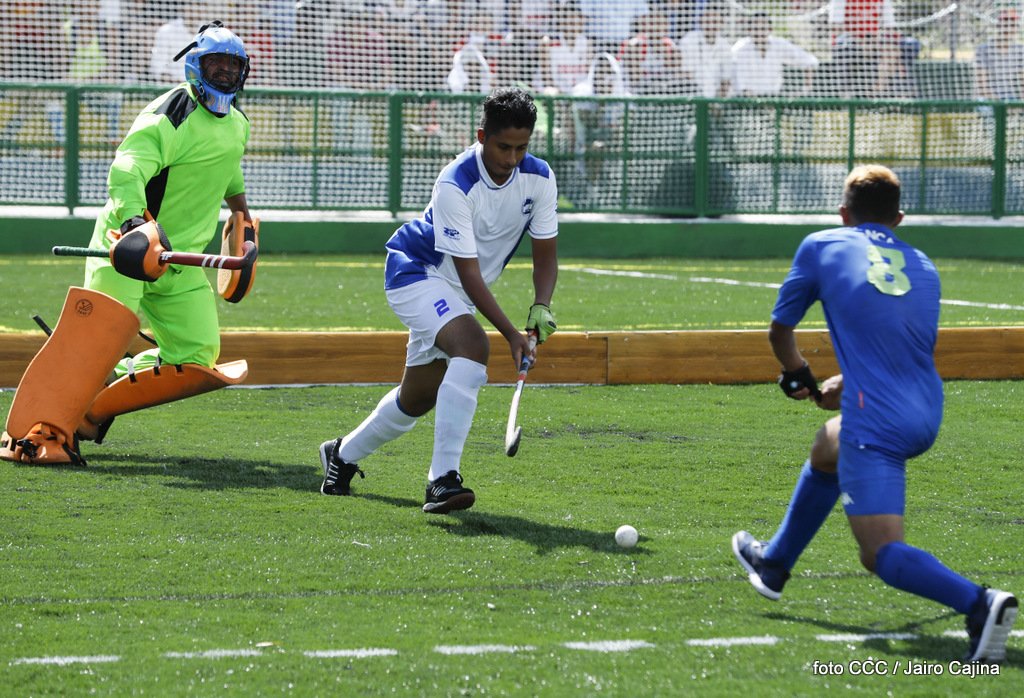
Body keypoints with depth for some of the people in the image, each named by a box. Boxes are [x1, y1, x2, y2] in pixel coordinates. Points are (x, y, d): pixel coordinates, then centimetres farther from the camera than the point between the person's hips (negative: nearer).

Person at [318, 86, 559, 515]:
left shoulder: (539, 178, -12)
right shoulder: (455, 185, -30)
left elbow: (545, 256, -5)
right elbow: (469, 272, -30)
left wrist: (541, 307, -25)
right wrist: (511, 334, -37)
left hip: (454, 295, 7)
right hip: (415, 270, -7)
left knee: (418, 398, 14)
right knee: (472, 346, -34)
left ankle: (343, 455, 41)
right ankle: (443, 479, -38)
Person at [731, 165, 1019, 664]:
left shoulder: (821, 247, 7)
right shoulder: (923, 268, 17)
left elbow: (780, 331, 17)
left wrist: (797, 376, 37)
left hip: (876, 424, -7)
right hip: (926, 415, 7)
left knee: (881, 553, -9)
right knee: (826, 449, 35)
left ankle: (980, 604, -33)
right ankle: (774, 564, 50)